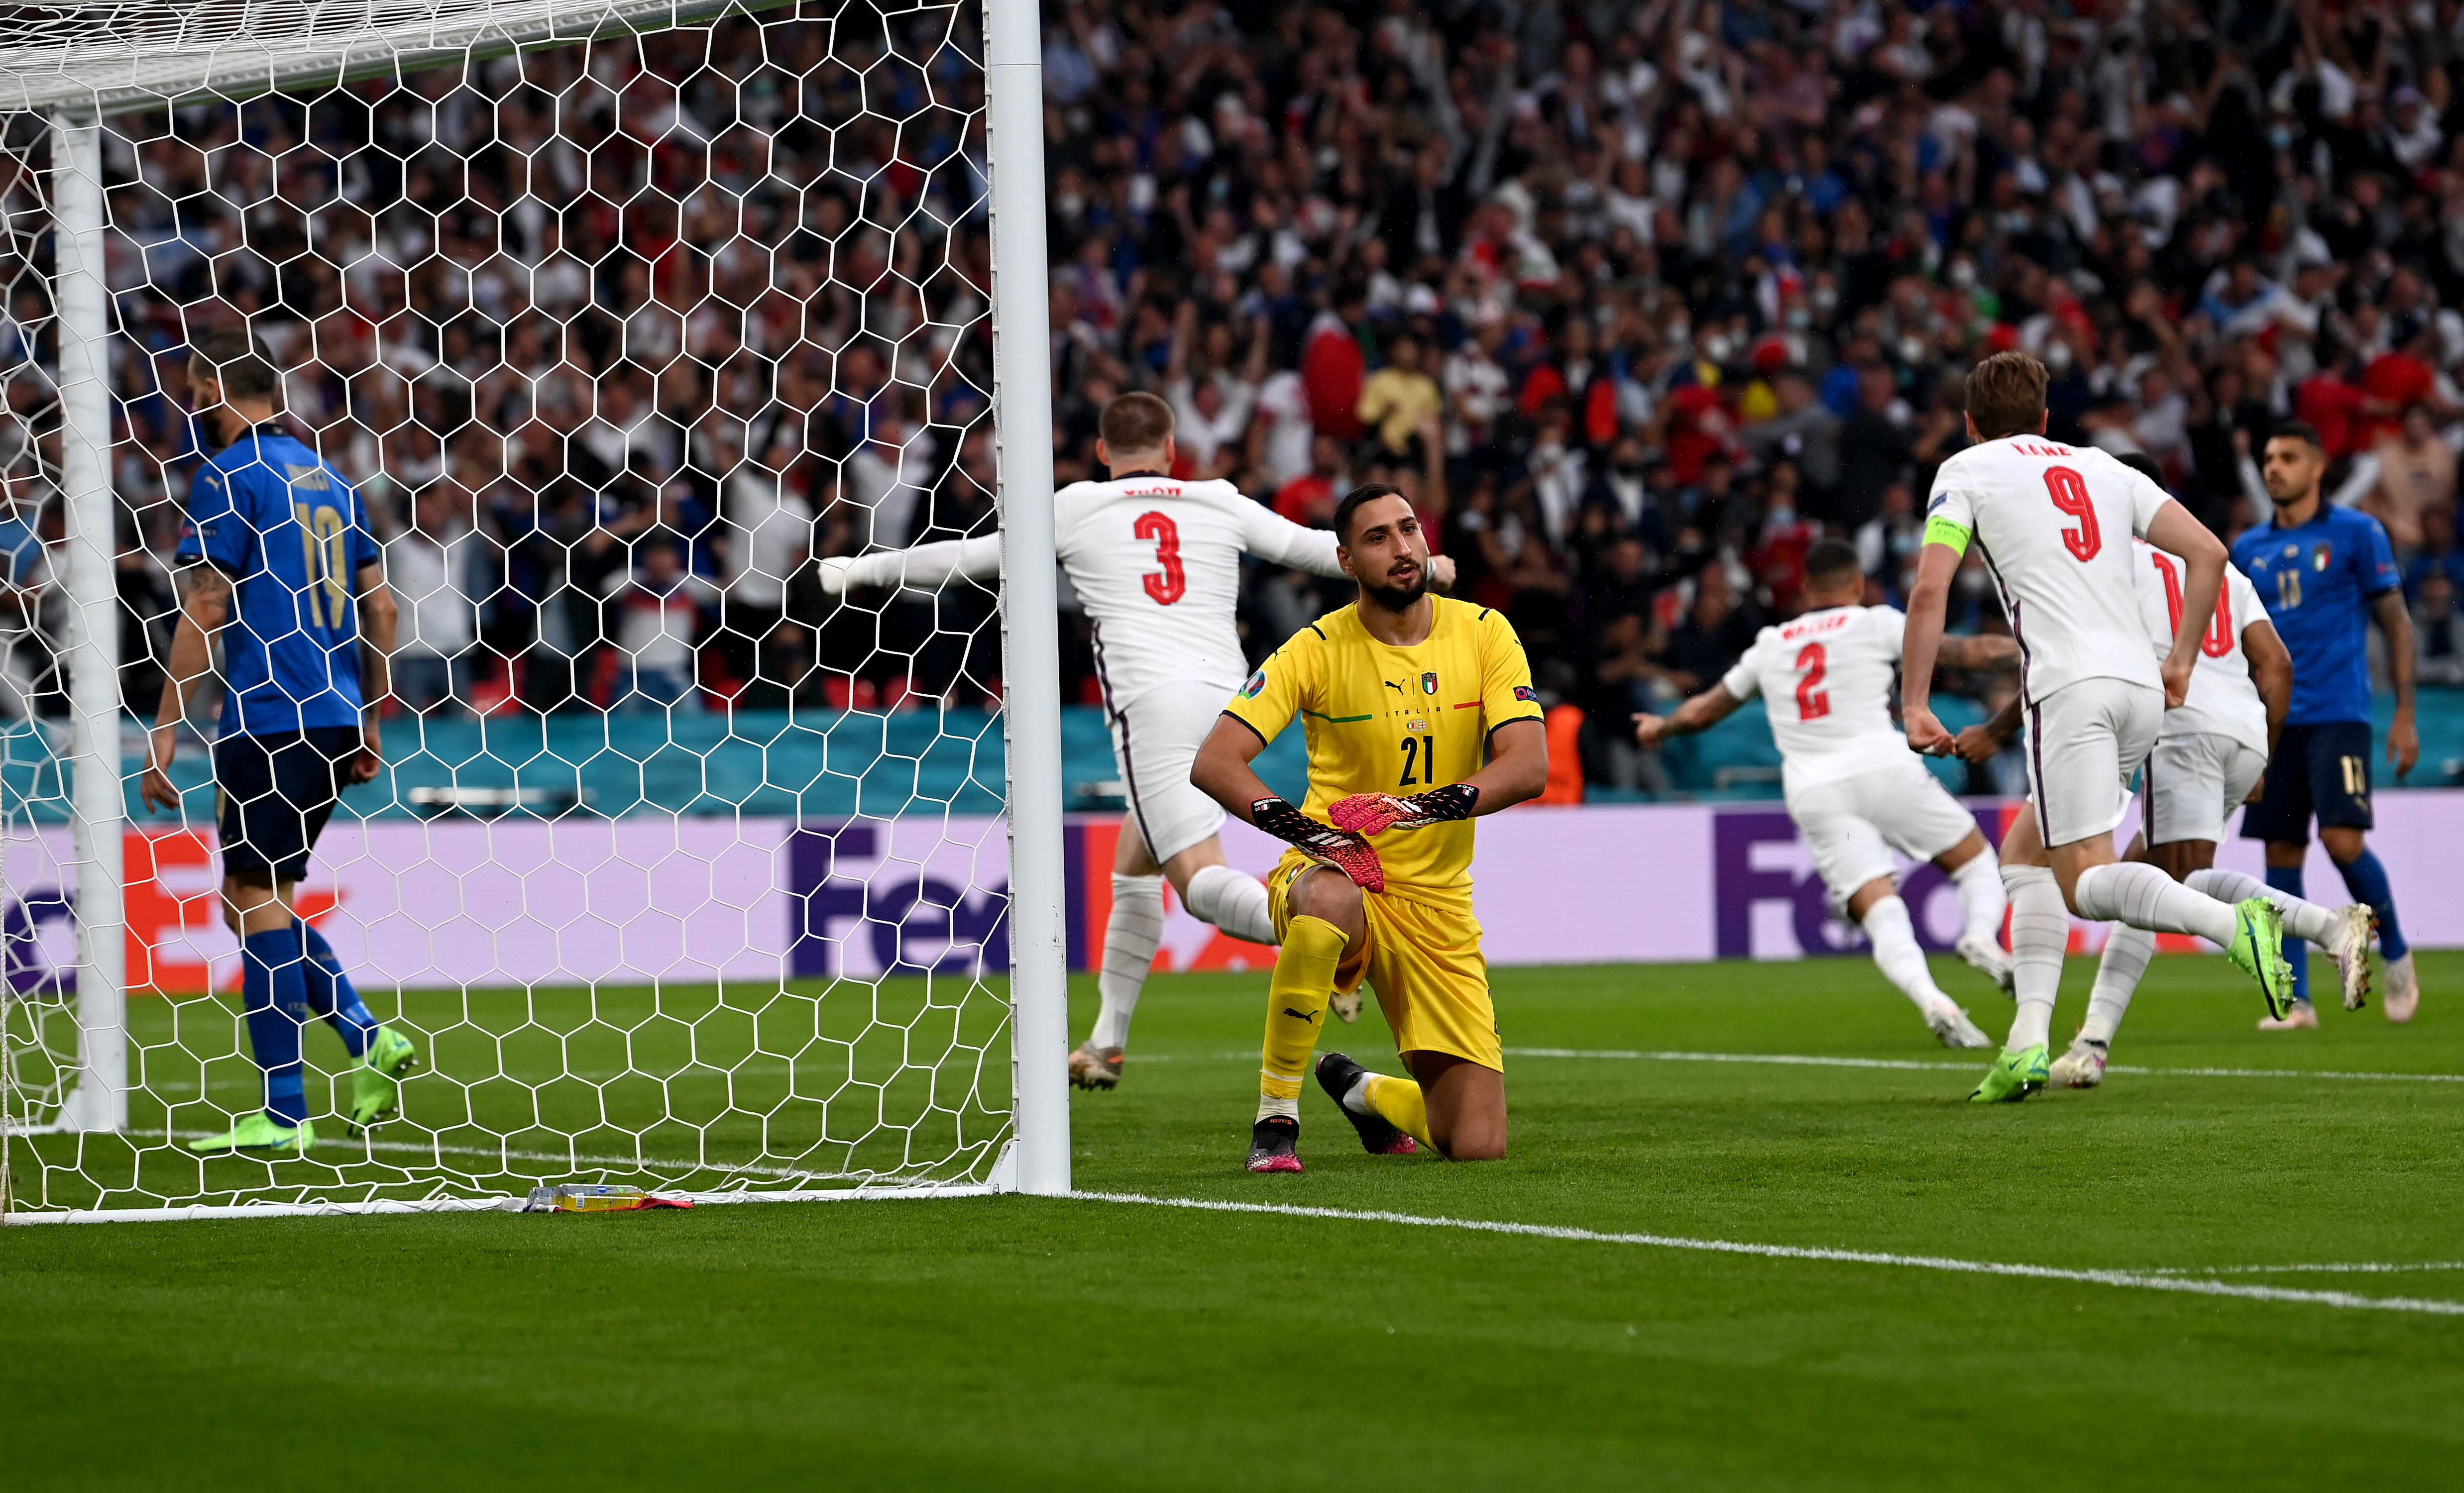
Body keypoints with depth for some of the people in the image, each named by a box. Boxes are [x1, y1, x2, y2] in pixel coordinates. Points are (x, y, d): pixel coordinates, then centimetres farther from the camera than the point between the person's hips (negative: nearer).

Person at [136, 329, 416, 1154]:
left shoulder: (229, 476, -7)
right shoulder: (326, 476, 16)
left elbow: (204, 609, -12)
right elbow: (379, 608, 18)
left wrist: (165, 729, -9)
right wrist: (369, 724, 24)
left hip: (269, 720, -8)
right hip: (335, 718, 8)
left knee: (256, 896, -3)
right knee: (258, 894, 16)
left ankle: (283, 1111, -4)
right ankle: (368, 1036, 3)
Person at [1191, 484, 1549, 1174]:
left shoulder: (1484, 633, -2)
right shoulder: (1318, 650, -8)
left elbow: (1529, 766, -13)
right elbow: (1213, 763, -15)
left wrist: (1420, 807, -29)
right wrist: (1306, 828, -31)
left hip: (1439, 901, 3)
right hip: (1336, 877, -3)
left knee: (1477, 1146, -5)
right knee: (1329, 901, -44)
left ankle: (1361, 1091, 31)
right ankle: (1276, 1115, -25)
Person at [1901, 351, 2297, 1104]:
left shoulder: (1967, 470, 10)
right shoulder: (2104, 468, 23)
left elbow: (1930, 588, -3)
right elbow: (2208, 552, 13)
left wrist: (1914, 705, 0)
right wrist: (2181, 661, 18)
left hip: (2070, 684, -6)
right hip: (2142, 689, 6)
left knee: (2086, 881, -10)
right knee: (2023, 853, 19)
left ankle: (2233, 922, -35)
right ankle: (2028, 1042, 7)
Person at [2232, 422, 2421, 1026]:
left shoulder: (2357, 534, 0)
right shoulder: (2249, 549, 12)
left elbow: (2397, 623, 1)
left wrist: (2405, 715, -5)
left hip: (2338, 715, -4)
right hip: (2274, 721, 4)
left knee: (2343, 841, -17)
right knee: (2282, 855, 0)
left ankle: (2396, 954, 7)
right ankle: (2296, 1000, 5)